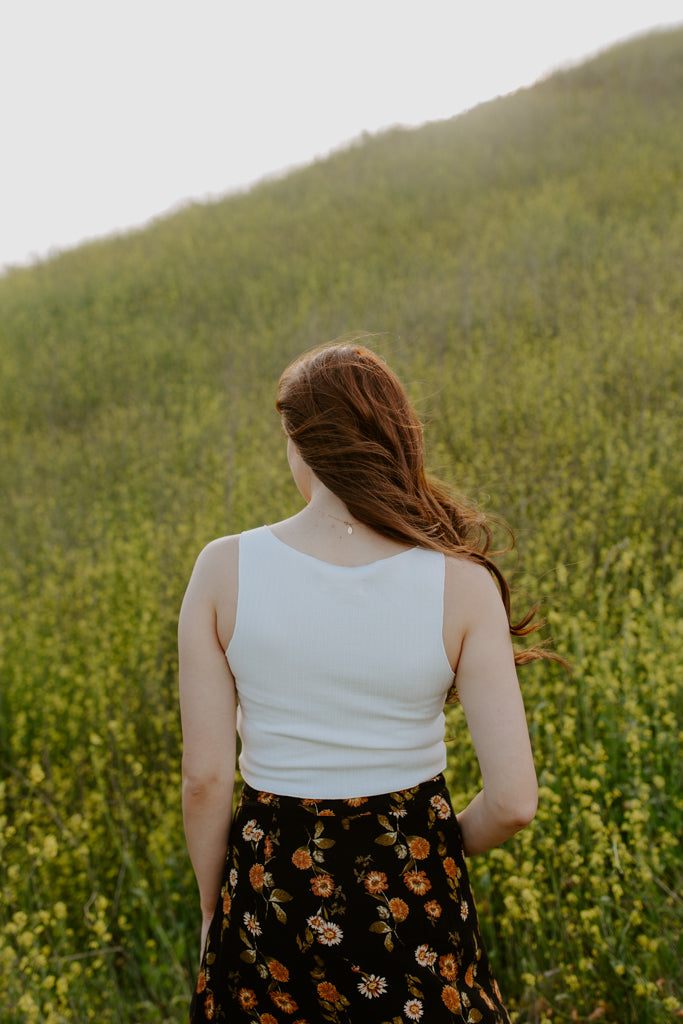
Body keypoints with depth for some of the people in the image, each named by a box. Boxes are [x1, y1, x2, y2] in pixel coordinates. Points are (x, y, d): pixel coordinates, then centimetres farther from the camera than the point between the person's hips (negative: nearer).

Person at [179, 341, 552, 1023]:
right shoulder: (462, 584, -13)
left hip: (271, 886, 1)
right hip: (411, 895, 0)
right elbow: (513, 801, -14)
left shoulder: (224, 570, -13)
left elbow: (204, 779, -9)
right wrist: (440, 850, 7)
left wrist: (214, 911, 7)